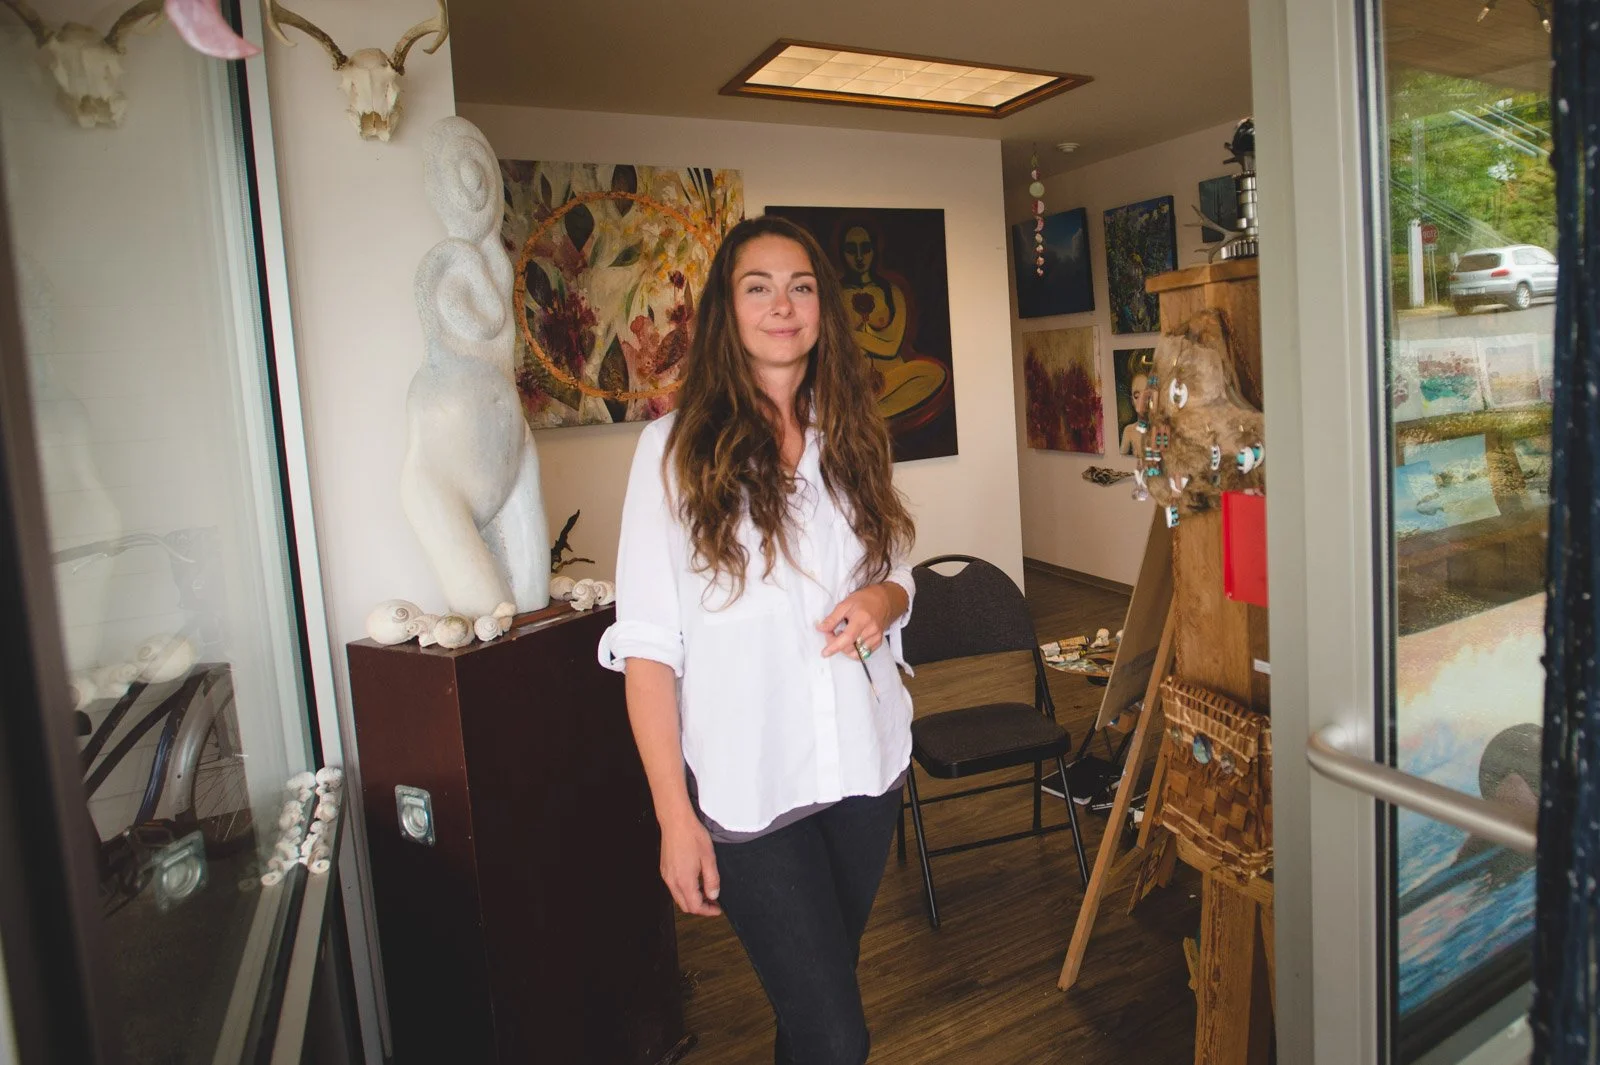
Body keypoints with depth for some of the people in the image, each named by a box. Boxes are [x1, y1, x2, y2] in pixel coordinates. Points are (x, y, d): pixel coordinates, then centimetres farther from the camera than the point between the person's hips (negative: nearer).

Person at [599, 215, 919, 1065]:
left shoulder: (851, 435, 6)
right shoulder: (677, 447, -8)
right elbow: (647, 645, -9)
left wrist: (884, 598, -8)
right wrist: (674, 816, -12)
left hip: (866, 761, 5)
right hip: (746, 785, -4)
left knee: (819, 994, 19)